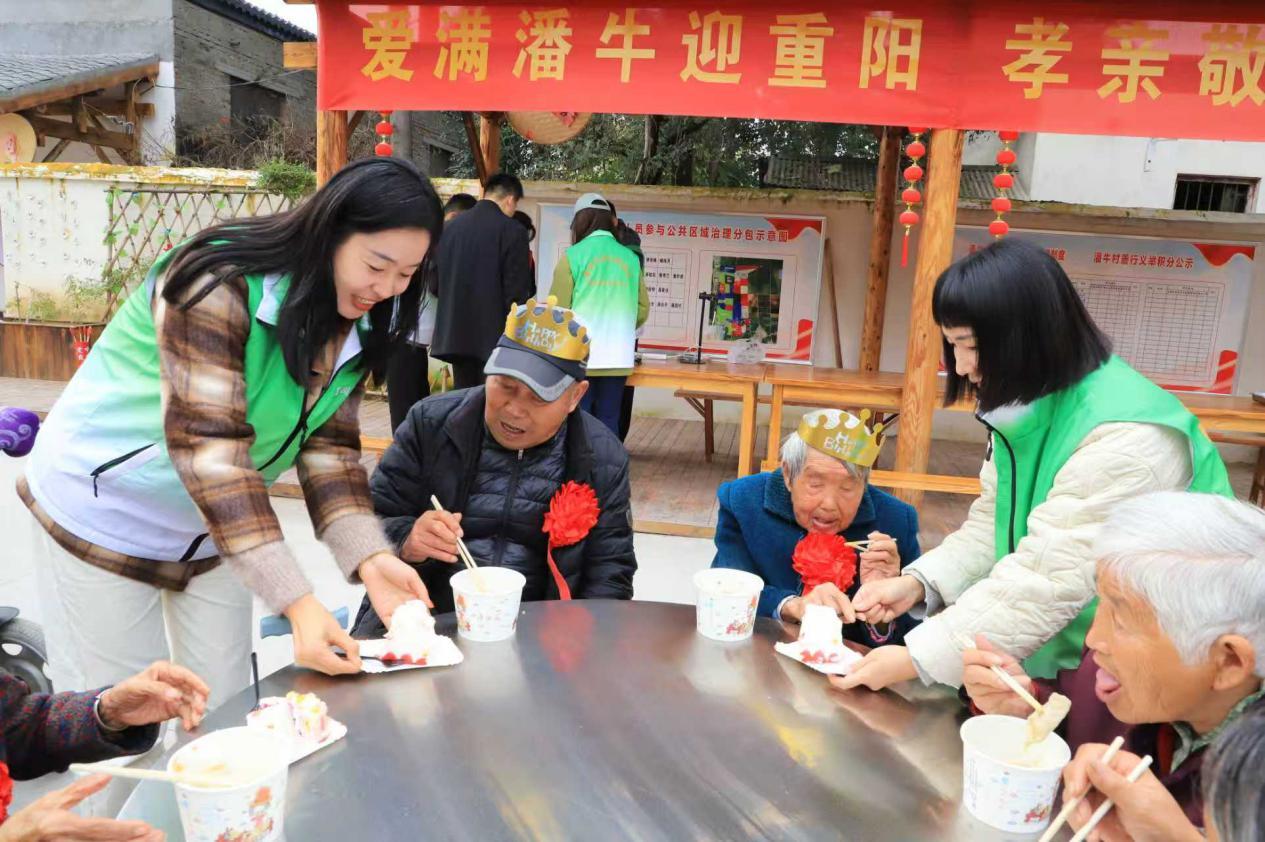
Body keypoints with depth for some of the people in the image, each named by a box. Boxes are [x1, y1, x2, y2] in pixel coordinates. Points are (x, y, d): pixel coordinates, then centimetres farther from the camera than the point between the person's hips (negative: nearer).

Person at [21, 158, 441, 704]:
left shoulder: (357, 327, -6)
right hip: (104, 510, -6)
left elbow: (328, 447, -8)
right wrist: (296, 601, -39)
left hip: (220, 524, 6)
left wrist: (368, 557, -24)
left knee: (226, 710, 11)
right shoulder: (217, 286, -28)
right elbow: (207, 447, -34)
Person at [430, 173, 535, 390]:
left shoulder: (451, 227, 8)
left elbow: (435, 281, 12)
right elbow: (517, 293, -12)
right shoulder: (512, 231, -10)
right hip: (494, 335, -6)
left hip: (456, 333, 6)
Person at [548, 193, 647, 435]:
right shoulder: (630, 258, 7)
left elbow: (558, 309, -2)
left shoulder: (574, 255, -3)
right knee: (608, 422, 7)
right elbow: (642, 309, 9)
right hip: (618, 356, 3)